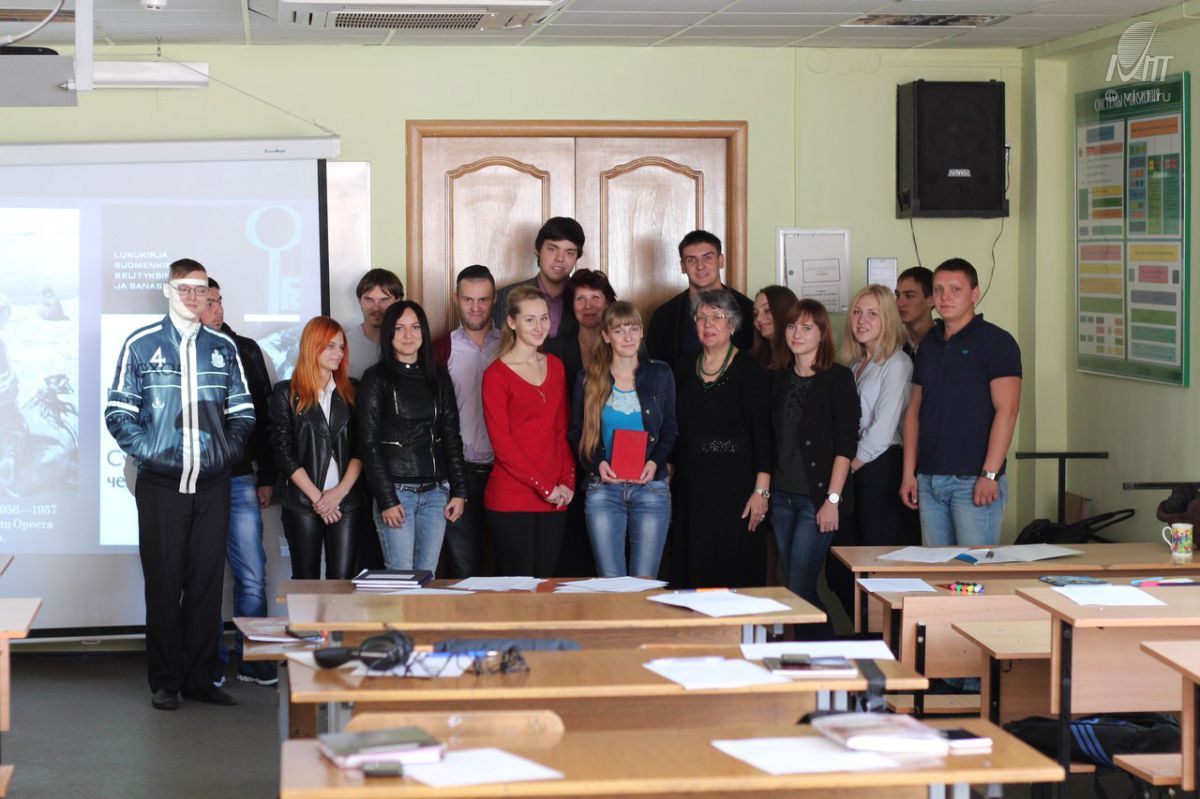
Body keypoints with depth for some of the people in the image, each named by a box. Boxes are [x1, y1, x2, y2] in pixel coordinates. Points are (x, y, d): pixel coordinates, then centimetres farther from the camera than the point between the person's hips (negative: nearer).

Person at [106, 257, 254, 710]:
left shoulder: (223, 348, 11)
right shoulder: (141, 345, 2)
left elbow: (243, 412, 14)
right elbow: (118, 413, 1)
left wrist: (228, 451, 0)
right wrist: (148, 452, -10)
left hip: (213, 485, 3)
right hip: (161, 485, -3)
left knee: (207, 583, 4)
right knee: (164, 584, 0)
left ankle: (200, 678, 13)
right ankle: (164, 682, 8)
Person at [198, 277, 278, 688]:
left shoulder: (245, 351, 10)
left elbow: (263, 416, 13)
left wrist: (266, 477, 10)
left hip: (239, 481, 2)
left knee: (252, 578, 1)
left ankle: (254, 662, 10)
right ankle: (210, 664, 12)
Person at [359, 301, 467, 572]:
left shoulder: (439, 377, 12)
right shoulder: (376, 378, 0)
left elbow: (452, 437, 13)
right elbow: (370, 443, -4)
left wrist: (459, 491, 4)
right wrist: (386, 500, -11)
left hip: (435, 492, 4)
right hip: (396, 491, -4)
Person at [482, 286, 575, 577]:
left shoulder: (555, 366, 13)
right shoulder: (497, 375, -5)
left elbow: (561, 430, 15)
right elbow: (501, 442, -9)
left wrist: (567, 482, 1)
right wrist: (545, 487, -12)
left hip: (554, 499, 5)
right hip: (511, 498, -5)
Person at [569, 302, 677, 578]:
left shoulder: (660, 374, 7)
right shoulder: (589, 379, 6)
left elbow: (670, 429, 10)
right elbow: (575, 433, 9)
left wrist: (655, 462, -8)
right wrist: (596, 464, -10)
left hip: (651, 486, 0)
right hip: (603, 488, 0)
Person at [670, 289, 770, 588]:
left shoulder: (748, 369, -5)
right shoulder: (684, 367, 10)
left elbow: (761, 432, -9)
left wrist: (761, 490, -16)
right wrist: (667, 481, 10)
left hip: (734, 482, -5)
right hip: (689, 483, 5)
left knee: (734, 574, -4)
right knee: (692, 574, 5)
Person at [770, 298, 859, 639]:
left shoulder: (838, 378, -5)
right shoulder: (778, 379, 11)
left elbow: (845, 444, -10)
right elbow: (770, 440, 14)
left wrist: (832, 499, -15)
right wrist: (763, 490, 6)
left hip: (817, 499, -6)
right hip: (781, 496, 6)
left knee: (798, 591, -10)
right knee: (795, 592, 8)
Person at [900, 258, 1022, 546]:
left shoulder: (996, 342, -5)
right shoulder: (928, 345, 15)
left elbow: (1006, 411, -12)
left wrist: (989, 475, -18)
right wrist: (909, 473, 8)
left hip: (973, 480, -6)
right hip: (929, 479, 6)